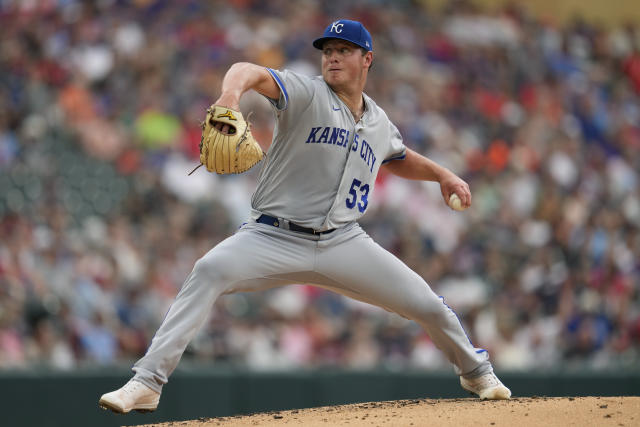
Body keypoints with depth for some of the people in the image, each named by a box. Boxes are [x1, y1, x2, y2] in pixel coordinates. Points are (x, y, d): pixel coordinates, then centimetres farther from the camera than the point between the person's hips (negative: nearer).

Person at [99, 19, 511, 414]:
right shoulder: (307, 94, -5)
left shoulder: (379, 122, 13)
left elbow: (399, 159, 37)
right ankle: (148, 382, -30)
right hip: (275, 237, -4)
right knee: (209, 271, -31)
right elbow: (250, 72, -26)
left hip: (344, 244, 4)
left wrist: (442, 174, 23)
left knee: (427, 305, 0)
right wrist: (231, 94, -49)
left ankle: (476, 371, 33)